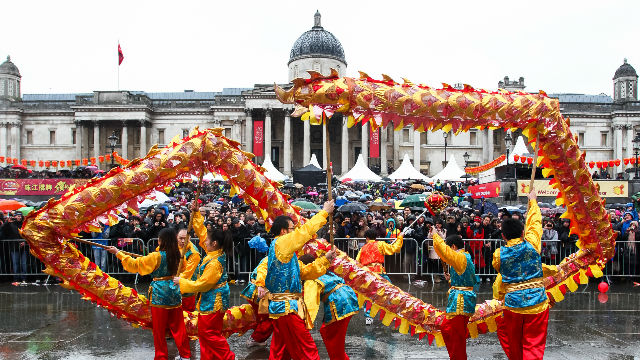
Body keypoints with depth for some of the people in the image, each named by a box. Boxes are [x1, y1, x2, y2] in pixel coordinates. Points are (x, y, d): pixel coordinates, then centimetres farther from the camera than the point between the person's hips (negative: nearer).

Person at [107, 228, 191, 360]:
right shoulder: (177, 255, 0)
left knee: (159, 329, 9)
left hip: (160, 294, -5)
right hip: (175, 293, 5)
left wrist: (118, 253, -6)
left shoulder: (157, 256, -16)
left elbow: (135, 265, -14)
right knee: (178, 326, 13)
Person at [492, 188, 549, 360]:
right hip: (537, 303, -1)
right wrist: (532, 201, 26)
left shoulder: (499, 254, -2)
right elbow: (534, 222, 10)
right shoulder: (531, 244, -5)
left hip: (512, 305, 1)